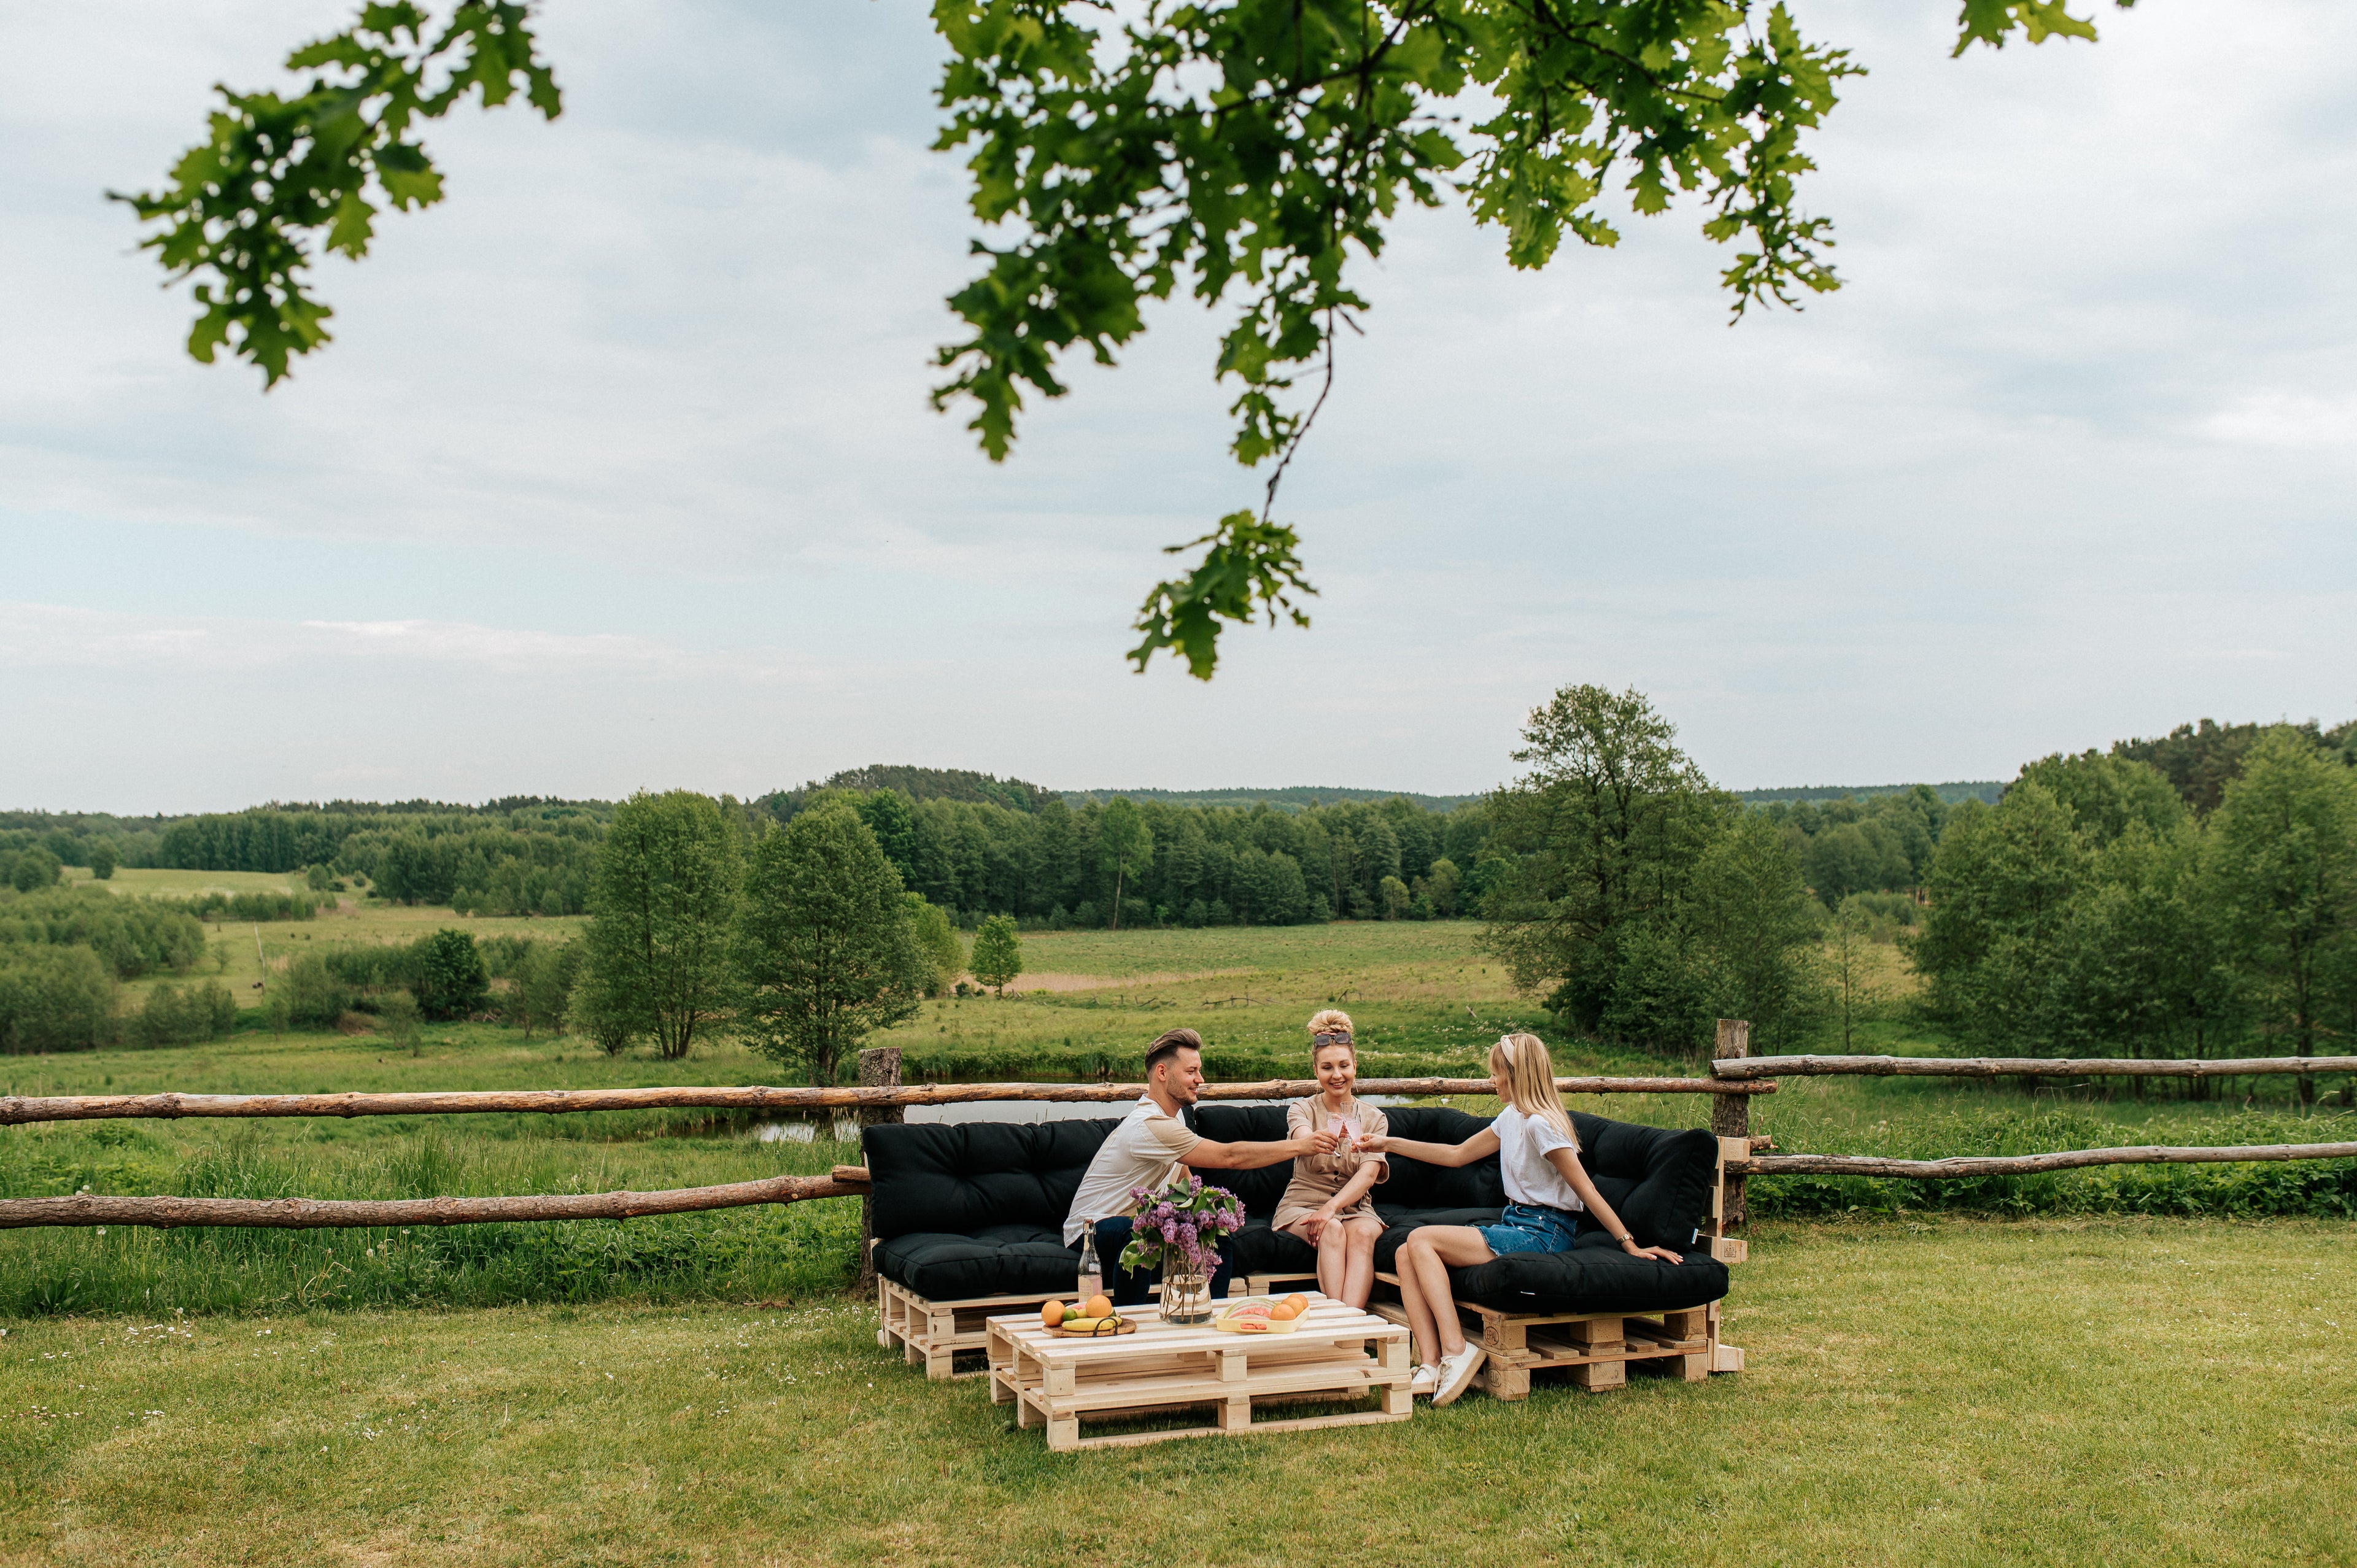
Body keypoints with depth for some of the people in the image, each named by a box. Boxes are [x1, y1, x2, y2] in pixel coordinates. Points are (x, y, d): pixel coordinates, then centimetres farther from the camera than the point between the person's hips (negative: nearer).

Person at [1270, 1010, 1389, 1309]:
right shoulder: (1302, 1109, 3)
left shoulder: (1374, 1119, 7)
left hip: (1355, 1207, 1)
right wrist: (1327, 1140, -49)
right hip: (1302, 1204, -1)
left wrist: (1332, 1207, -28)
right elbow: (1304, 1140, -23)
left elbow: (1369, 1173, -10)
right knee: (1333, 1232, -34)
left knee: (1363, 1234, -33)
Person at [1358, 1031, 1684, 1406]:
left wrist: (1631, 1246, -17)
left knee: (1421, 1240, -19)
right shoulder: (1512, 1118, 14)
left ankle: (1455, 1349, -21)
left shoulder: (1540, 1125, -15)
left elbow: (1586, 1190, -15)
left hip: (1543, 1234, -9)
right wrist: (1391, 1144, 21)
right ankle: (1430, 1366, -19)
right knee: (1407, 1255, -8)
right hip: (1517, 1224, 9)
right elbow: (1457, 1155, 23)